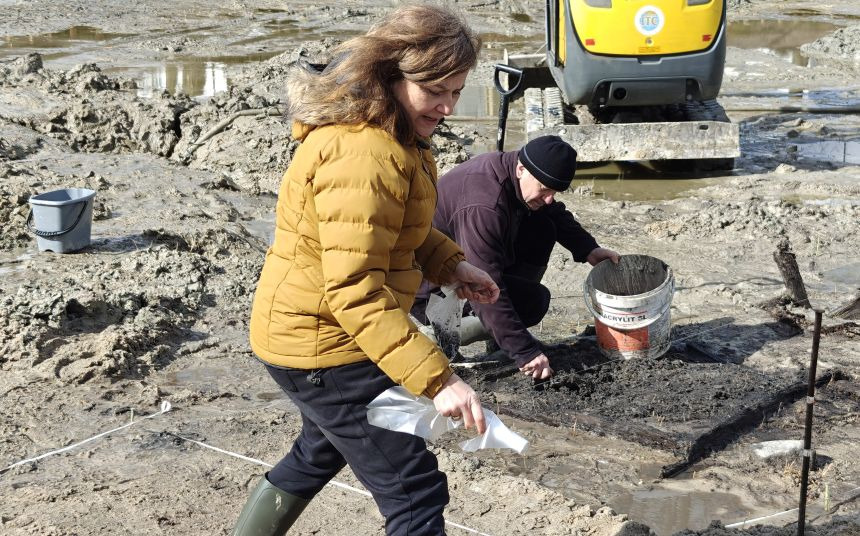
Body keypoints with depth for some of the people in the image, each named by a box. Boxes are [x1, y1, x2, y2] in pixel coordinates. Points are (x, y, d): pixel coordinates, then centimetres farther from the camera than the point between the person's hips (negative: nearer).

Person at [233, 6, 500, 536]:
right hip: (323, 345, -11)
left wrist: (450, 264, 5)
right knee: (416, 492, -5)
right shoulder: (362, 155, -29)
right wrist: (437, 378, -37)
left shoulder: (388, 133, 5)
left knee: (320, 454, 31)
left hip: (309, 332, 11)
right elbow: (355, 292, -34)